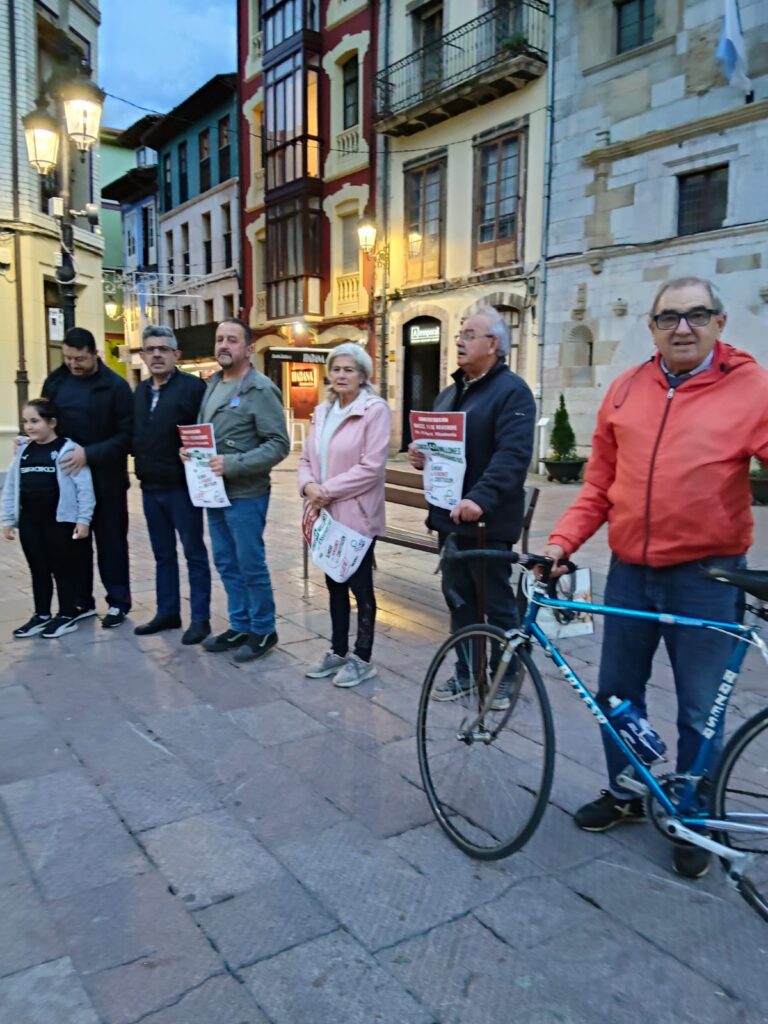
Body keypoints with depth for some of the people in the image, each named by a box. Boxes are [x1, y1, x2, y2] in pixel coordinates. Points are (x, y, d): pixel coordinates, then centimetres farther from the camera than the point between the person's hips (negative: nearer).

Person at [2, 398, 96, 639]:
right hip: (29, 521, 6)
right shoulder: (23, 451, 8)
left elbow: (84, 487, -12)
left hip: (61, 520, -6)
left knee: (63, 569, 5)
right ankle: (41, 615, 26)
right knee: (38, 569, 14)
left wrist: (83, 519, -14)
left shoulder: (67, 449, -10)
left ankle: (68, 615, 17)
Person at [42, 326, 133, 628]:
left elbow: (126, 435, -14)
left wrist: (89, 454, -23)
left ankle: (118, 602, 16)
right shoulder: (56, 380, 4)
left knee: (110, 541, 5)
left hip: (105, 479, -4)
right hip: (65, 475, 4)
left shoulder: (115, 386, -9)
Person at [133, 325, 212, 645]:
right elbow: (135, 434, 19)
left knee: (194, 554, 3)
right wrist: (141, 461, 4)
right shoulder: (140, 391, 14)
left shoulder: (193, 386, -8)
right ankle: (167, 612, 26)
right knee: (162, 554, 15)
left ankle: (200, 618, 10)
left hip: (182, 485, -7)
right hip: (150, 486, 7)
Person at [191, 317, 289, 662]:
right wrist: (191, 450, 0)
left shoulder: (260, 390, -12)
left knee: (251, 566, 1)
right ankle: (239, 626, 28)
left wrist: (232, 464, -24)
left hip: (245, 495, -8)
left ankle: (263, 631, 17)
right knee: (226, 564, 15)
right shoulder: (213, 384, 13)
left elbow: (278, 444, -18)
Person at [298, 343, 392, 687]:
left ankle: (362, 659, 17)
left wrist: (329, 490, -17)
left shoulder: (375, 410, -10)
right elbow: (307, 458, 12)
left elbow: (371, 467, -18)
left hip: (357, 515, -7)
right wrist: (309, 485, -9)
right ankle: (338, 651, 29)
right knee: (335, 583, 16)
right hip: (326, 514, 7)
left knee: (360, 585, 4)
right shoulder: (323, 411, 12)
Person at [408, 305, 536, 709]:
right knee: (458, 597, 15)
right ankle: (465, 671, 29)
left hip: (488, 521, -8)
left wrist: (481, 498, -37)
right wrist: (421, 456, 2)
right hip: (450, 516, 8)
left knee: (496, 601, 4)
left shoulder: (512, 391, -11)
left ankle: (505, 676, 20)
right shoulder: (449, 393, 17)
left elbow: (512, 455, -24)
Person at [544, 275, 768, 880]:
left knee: (699, 711, 9)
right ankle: (623, 795, 39)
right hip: (629, 571, 4)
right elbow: (599, 485, 8)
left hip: (705, 576, -4)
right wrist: (563, 541, -2)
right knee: (616, 692, 16)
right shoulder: (626, 391, 4)